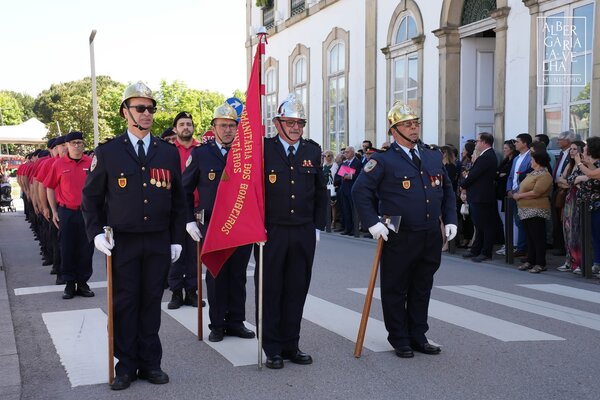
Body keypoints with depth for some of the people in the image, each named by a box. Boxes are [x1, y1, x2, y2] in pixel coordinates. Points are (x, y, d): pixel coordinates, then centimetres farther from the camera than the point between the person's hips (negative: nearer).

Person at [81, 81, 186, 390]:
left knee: (151, 303, 8)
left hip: (159, 243, 2)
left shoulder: (169, 153, 7)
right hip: (122, 242, -2)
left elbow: (178, 200, 11)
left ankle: (150, 363, 19)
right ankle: (126, 366, 15)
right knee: (124, 304, 4)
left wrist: (177, 238, 7)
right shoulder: (107, 152, 0)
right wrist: (96, 233, -7)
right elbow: (91, 197, 4)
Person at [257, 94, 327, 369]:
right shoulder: (263, 149, -4)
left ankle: (291, 346, 21)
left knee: (296, 291, 9)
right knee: (270, 291, 4)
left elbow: (321, 192, 14)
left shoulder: (313, 151, 8)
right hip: (271, 233, -3)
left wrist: (318, 227, 10)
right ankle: (272, 349, 15)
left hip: (303, 233, 4)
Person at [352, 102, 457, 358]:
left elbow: (447, 190, 21)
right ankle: (399, 340, 19)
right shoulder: (384, 161, -7)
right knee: (395, 291, 5)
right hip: (398, 239, -5)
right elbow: (360, 191, -10)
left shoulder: (434, 157, 12)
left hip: (431, 238, 6)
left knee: (422, 289, 14)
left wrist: (450, 220, 10)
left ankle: (418, 337, 27)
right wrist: (373, 223, -17)